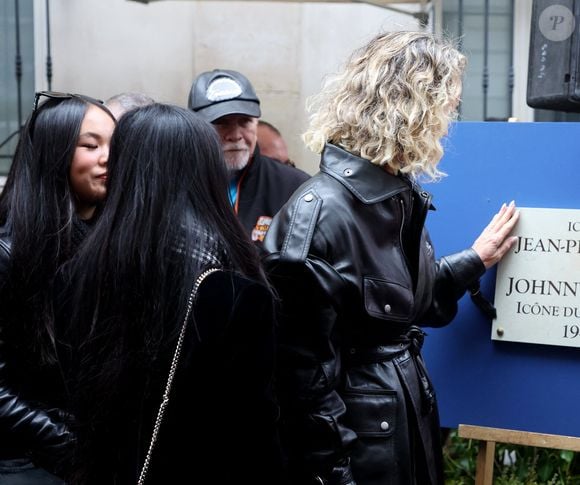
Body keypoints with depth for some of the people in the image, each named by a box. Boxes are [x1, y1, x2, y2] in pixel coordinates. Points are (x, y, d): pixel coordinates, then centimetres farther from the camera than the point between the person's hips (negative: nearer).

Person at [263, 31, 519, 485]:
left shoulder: (399, 195, 4)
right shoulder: (319, 212, -23)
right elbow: (303, 366, -21)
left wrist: (476, 259, 20)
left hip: (409, 418, 9)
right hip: (356, 434, -9)